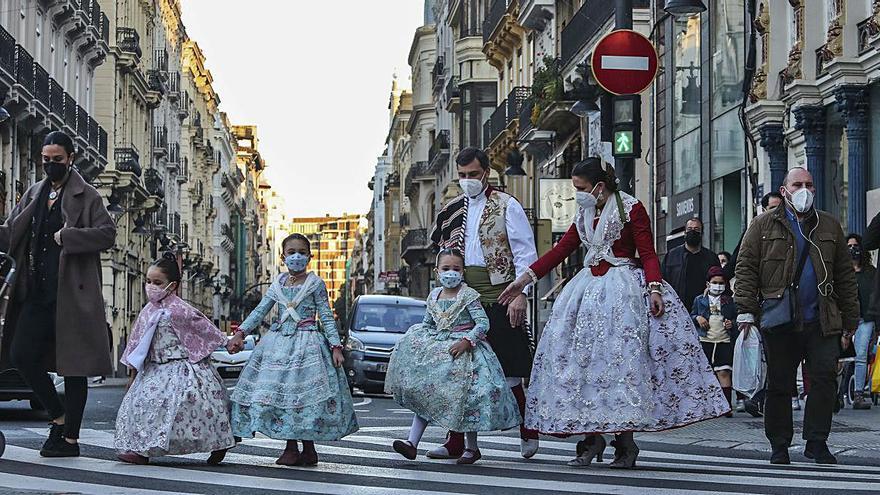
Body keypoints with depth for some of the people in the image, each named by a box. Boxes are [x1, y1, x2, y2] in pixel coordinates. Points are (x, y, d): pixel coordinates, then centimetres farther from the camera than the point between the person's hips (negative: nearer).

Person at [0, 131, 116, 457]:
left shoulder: (86, 197, -1)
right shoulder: (33, 195, 16)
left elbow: (108, 234, -11)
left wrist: (67, 237, -17)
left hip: (72, 294, -6)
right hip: (37, 295, 6)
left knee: (74, 367, 0)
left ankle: (70, 438, 7)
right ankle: (58, 416, 16)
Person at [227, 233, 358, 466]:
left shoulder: (315, 283, -2)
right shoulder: (278, 284, 10)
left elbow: (326, 316, -2)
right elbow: (260, 311, 10)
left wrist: (335, 346, -8)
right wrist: (240, 333, 0)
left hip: (307, 343, -5)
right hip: (279, 341, 5)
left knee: (305, 393, -7)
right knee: (279, 392, 0)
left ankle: (308, 448, 3)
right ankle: (291, 447, 9)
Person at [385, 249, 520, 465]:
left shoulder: (468, 295, -8)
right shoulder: (434, 296, 11)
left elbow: (483, 323, -14)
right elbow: (427, 324, 22)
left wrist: (466, 341, -25)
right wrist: (418, 339, 5)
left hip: (464, 349, -6)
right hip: (438, 348, 6)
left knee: (465, 397, -7)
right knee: (424, 394, -2)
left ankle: (471, 447, 9)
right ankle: (412, 442, -4)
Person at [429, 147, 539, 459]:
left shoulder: (506, 206, 1)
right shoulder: (452, 211, 17)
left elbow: (525, 253, -4)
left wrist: (521, 294, -14)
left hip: (498, 297, -5)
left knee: (508, 374, -3)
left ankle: (528, 431, 15)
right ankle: (455, 442, 7)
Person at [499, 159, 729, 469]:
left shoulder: (631, 208, -5)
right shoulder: (585, 216, 14)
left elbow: (648, 253, -9)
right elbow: (560, 251, 15)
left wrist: (655, 289, -22)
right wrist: (525, 278, 9)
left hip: (623, 287, -7)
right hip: (590, 288, 7)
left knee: (621, 356, -10)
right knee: (583, 356, -2)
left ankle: (625, 443, -6)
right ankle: (592, 437, 1)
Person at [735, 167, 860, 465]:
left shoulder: (829, 226, 15)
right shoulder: (764, 225, 8)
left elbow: (845, 276, 15)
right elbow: (746, 269, 3)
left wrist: (850, 321, 11)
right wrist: (746, 311, -8)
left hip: (821, 320, 2)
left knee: (825, 379, -6)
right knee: (779, 384, 3)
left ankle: (816, 442, 4)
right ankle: (780, 447, 13)